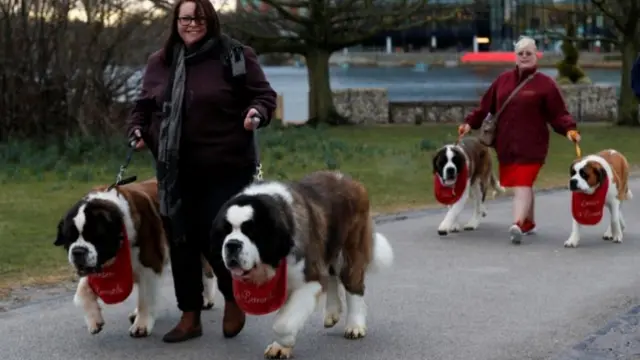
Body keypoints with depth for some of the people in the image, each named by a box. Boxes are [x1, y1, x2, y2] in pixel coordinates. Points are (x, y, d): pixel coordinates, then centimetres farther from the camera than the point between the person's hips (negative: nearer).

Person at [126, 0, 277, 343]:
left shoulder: (235, 56, -5)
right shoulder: (159, 62, 8)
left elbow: (264, 95, -2)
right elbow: (144, 104, 18)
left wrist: (257, 113, -23)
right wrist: (137, 130, 0)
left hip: (226, 169, -4)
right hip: (175, 171, 5)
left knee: (219, 239, -4)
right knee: (181, 242, 7)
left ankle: (233, 301, 26)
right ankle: (190, 317, 19)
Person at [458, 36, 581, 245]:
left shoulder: (545, 84, -2)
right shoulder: (503, 80, 11)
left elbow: (558, 114, -5)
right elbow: (486, 106, 16)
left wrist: (569, 130, -20)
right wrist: (470, 123, 8)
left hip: (531, 146, -5)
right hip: (505, 144, 5)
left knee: (523, 184, -16)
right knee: (522, 185, 15)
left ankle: (518, 224, -28)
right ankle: (529, 223, 30)